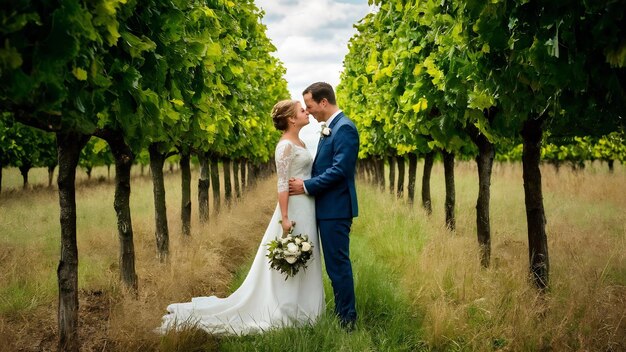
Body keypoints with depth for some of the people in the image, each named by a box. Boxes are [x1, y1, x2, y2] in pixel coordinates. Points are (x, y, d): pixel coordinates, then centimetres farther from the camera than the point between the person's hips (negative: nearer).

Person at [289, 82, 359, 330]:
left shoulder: (344, 128, -15)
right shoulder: (330, 128, 15)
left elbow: (340, 169, -21)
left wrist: (307, 186, -17)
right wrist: (306, 184, 9)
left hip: (336, 208, -10)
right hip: (327, 207, 10)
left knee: (338, 264, -4)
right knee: (335, 263, 15)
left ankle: (347, 320, 4)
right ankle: (341, 313, 23)